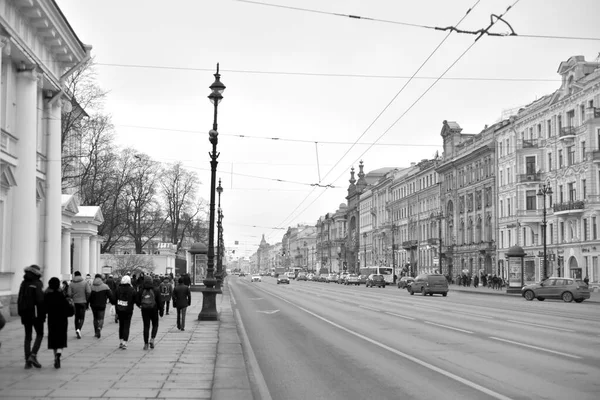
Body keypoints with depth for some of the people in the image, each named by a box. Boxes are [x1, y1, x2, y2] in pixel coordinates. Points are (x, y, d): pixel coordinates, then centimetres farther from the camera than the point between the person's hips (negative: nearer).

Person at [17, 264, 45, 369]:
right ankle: (33, 355, -8)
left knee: (28, 336, 10)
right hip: (36, 313, -5)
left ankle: (27, 361, 8)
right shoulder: (38, 284, -11)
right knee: (39, 334, 8)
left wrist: (21, 313, 13)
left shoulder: (23, 283, 8)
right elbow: (40, 300, -18)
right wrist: (43, 313, -11)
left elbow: (19, 300, 9)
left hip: (25, 313, 5)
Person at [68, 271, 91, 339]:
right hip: (83, 302, -2)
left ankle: (77, 330, 19)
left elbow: (69, 294, -7)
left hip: (75, 302, 2)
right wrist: (87, 300, 3)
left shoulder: (71, 284, -1)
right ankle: (79, 329, -21)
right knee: (82, 317, 0)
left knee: (76, 317, 15)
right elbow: (89, 292, -12)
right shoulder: (85, 283, -5)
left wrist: (73, 297, 13)